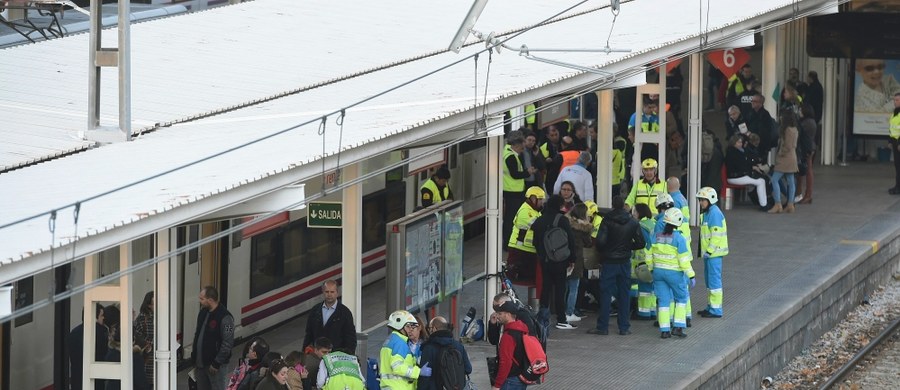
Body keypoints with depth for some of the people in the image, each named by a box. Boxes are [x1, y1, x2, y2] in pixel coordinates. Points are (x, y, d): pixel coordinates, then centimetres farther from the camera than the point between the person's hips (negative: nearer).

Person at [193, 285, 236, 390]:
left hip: (215, 364, -8)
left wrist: (216, 363, -18)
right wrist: (194, 357, 15)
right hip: (200, 363, 8)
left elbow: (227, 343, -19)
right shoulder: (203, 312, 7)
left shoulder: (225, 318, -19)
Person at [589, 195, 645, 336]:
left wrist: (601, 250, 3)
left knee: (605, 294, 2)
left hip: (609, 261, -3)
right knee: (624, 295, 9)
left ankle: (603, 327, 2)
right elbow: (640, 243, 0)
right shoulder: (632, 223, 0)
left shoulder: (607, 221, -11)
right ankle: (624, 327, 9)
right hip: (625, 262, 3)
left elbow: (600, 241, -18)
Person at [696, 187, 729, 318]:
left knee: (714, 279, -7)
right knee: (709, 278, 17)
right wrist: (705, 251, 19)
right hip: (709, 252, 11)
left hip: (714, 253, -11)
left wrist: (709, 251, -20)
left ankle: (716, 310, -5)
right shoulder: (707, 213, 16)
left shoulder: (714, 213, -16)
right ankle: (711, 306, 26)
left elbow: (716, 235, -22)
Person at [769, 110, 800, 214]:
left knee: (775, 179, -8)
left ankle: (778, 205, -12)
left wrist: (780, 153, -8)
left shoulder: (788, 130, -18)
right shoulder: (794, 129, 12)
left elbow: (788, 146, -21)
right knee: (790, 182, 9)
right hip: (791, 159, 10)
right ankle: (790, 205, 10)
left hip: (785, 158, -10)